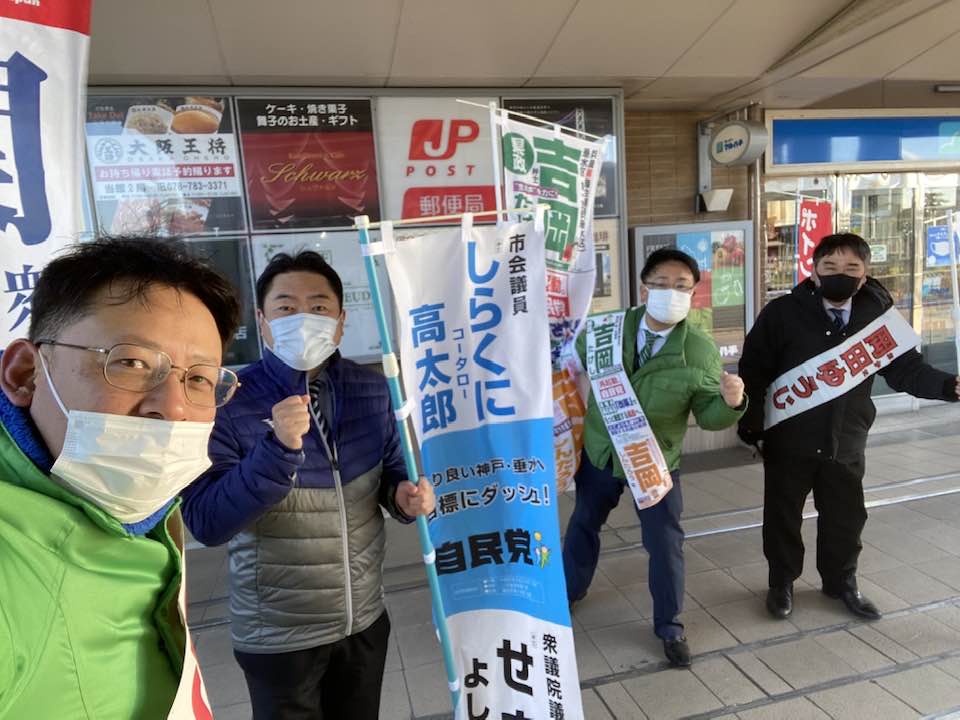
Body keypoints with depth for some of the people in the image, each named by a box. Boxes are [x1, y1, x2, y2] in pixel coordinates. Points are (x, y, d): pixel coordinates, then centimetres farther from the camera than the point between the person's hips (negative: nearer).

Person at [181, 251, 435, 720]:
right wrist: (278, 449, -36)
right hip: (278, 635, -3)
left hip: (366, 618, 4)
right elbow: (205, 523, -24)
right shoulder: (231, 405, -18)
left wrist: (403, 495, -15)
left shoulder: (372, 391, -6)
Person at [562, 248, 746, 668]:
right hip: (599, 452, 3)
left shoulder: (700, 350, -18)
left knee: (665, 544, 6)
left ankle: (669, 626, 33)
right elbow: (575, 356, 6)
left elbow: (708, 415, -14)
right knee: (584, 524, 22)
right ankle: (570, 590, 50)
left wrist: (729, 402, -36)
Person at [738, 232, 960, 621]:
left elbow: (905, 368, 0)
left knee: (846, 516, 18)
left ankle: (841, 582, 42)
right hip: (788, 439, -2)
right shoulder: (783, 313, -12)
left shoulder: (877, 314, -4)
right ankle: (781, 582, 34)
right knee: (783, 515, 12)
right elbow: (753, 371, -9)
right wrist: (751, 424, -10)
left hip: (846, 441, 3)